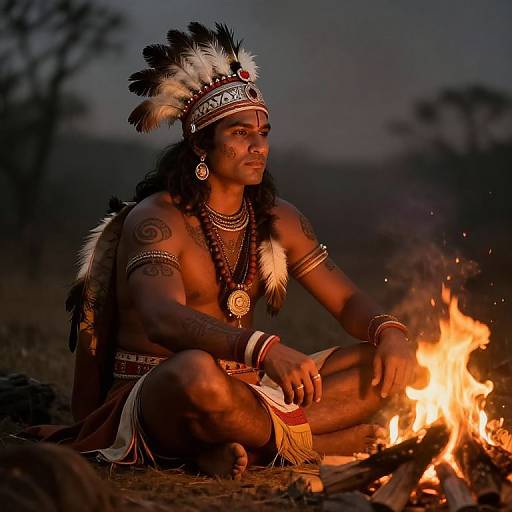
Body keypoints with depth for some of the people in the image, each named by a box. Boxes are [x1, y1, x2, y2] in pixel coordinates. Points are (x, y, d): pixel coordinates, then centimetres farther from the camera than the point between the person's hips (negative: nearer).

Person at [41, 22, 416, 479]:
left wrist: (390, 332, -16)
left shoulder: (278, 220, 11)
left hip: (248, 390, 7)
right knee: (196, 370, -42)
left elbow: (347, 300, 10)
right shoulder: (156, 219, -11)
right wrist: (263, 349, -46)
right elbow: (162, 318, -30)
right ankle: (315, 442, -18)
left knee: (383, 362, -7)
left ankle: (242, 447, -22)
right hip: (156, 398, -7)